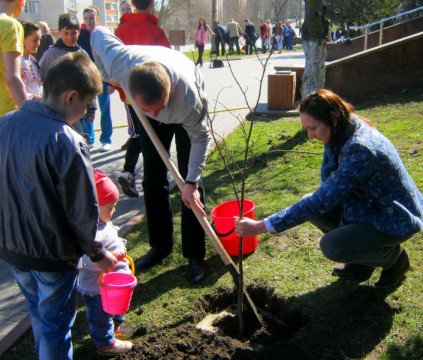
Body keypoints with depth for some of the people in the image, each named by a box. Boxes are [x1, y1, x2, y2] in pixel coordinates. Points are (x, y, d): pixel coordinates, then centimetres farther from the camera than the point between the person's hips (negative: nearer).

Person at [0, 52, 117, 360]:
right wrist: (97, 253, -4)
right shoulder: (68, 144, -27)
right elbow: (82, 211, -21)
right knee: (55, 324, 14)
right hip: (52, 254, -7)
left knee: (38, 312, 28)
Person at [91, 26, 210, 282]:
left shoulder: (189, 99, -45)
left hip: (187, 115, -3)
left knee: (191, 183, -7)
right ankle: (161, 245, 19)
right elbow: (99, 33, -18)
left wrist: (191, 183, -30)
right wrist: (107, 77, -8)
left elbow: (201, 138, -26)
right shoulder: (119, 62, -41)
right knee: (153, 179, 5)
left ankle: (195, 255, 5)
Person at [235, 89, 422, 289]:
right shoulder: (342, 134, -7)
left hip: (397, 218, -8)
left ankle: (394, 257, 5)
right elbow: (329, 176, 7)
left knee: (331, 246, -23)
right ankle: (359, 264, 12)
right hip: (370, 204, 9)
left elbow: (322, 201, -37)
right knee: (311, 205, -5)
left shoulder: (361, 149, -34)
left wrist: (262, 226, -38)